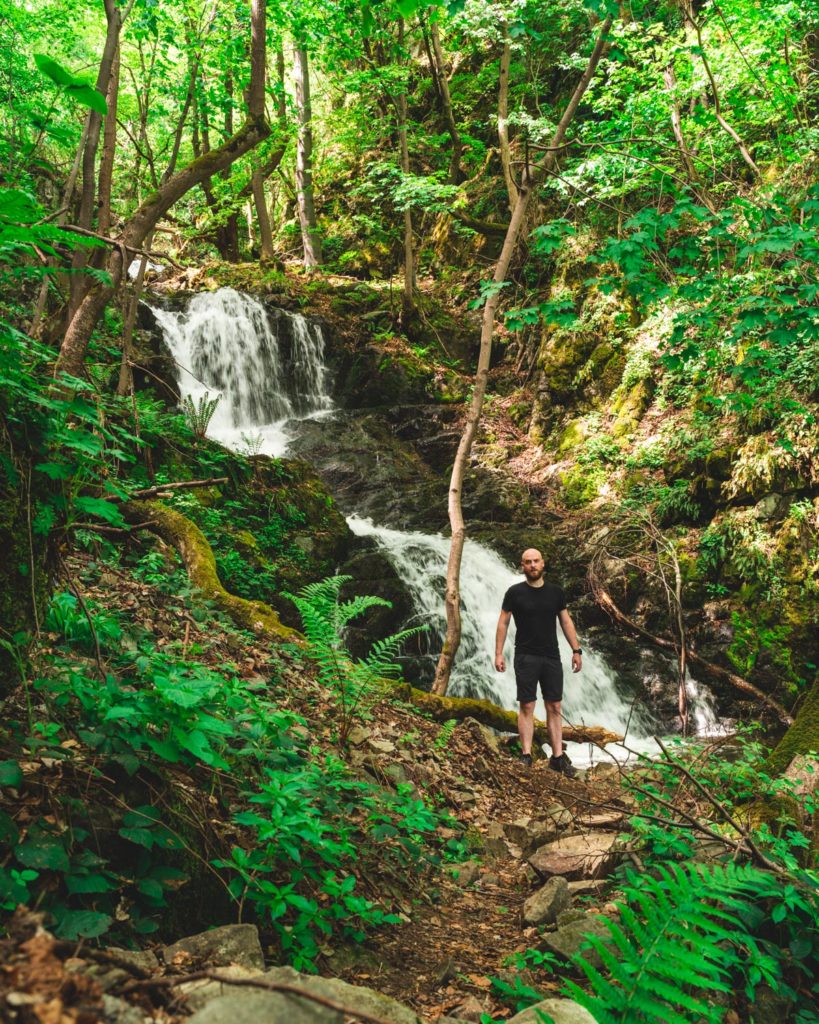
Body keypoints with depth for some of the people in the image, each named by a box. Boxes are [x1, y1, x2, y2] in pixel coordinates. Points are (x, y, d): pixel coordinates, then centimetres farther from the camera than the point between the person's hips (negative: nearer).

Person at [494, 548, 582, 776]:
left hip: (551, 657, 3)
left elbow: (566, 622, 10)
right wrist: (498, 653, -5)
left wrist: (576, 650, 5)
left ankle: (558, 757, 9)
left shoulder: (555, 592, 6)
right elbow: (503, 623, 0)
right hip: (526, 658, -3)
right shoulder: (515, 592, -3)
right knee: (527, 707, -2)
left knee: (554, 708, 4)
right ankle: (526, 756, 1)